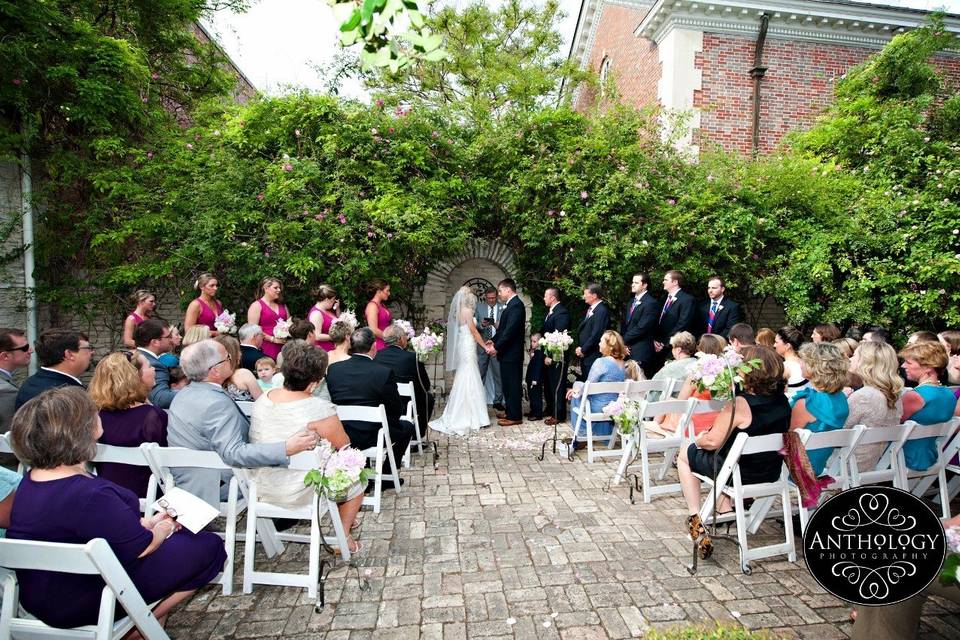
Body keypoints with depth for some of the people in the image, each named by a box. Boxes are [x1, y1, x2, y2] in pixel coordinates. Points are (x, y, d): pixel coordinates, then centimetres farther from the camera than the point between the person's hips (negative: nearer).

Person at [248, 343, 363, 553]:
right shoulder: (319, 408, -25)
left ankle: (343, 518, 44)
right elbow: (344, 446, -11)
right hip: (300, 494, -7)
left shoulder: (263, 398, -4)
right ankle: (343, 539, 28)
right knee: (355, 480, 19)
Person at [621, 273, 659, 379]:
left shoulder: (651, 303, -10)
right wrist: (623, 341, 1)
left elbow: (641, 328, -16)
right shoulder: (631, 301, 18)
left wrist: (624, 340, -9)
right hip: (628, 349, 7)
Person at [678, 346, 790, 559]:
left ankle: (696, 520, 14)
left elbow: (713, 441, -23)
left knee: (685, 454, 16)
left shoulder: (739, 405, -28)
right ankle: (725, 510, 32)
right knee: (723, 454, 34)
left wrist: (699, 440, 0)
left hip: (739, 473, -7)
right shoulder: (783, 401, -5)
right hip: (771, 473, 7)